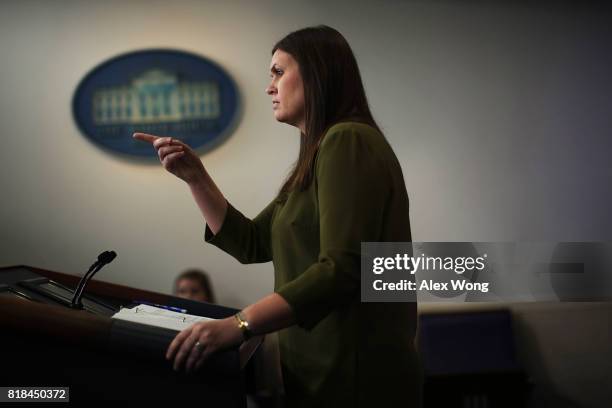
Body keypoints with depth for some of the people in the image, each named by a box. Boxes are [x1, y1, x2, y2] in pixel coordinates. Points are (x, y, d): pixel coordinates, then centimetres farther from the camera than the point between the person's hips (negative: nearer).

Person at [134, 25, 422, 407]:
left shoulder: (347, 141, -15)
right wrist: (195, 175, 7)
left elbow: (342, 270, -26)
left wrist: (238, 324, -32)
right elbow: (251, 244, 15)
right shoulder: (319, 156, 15)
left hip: (354, 377, -9)